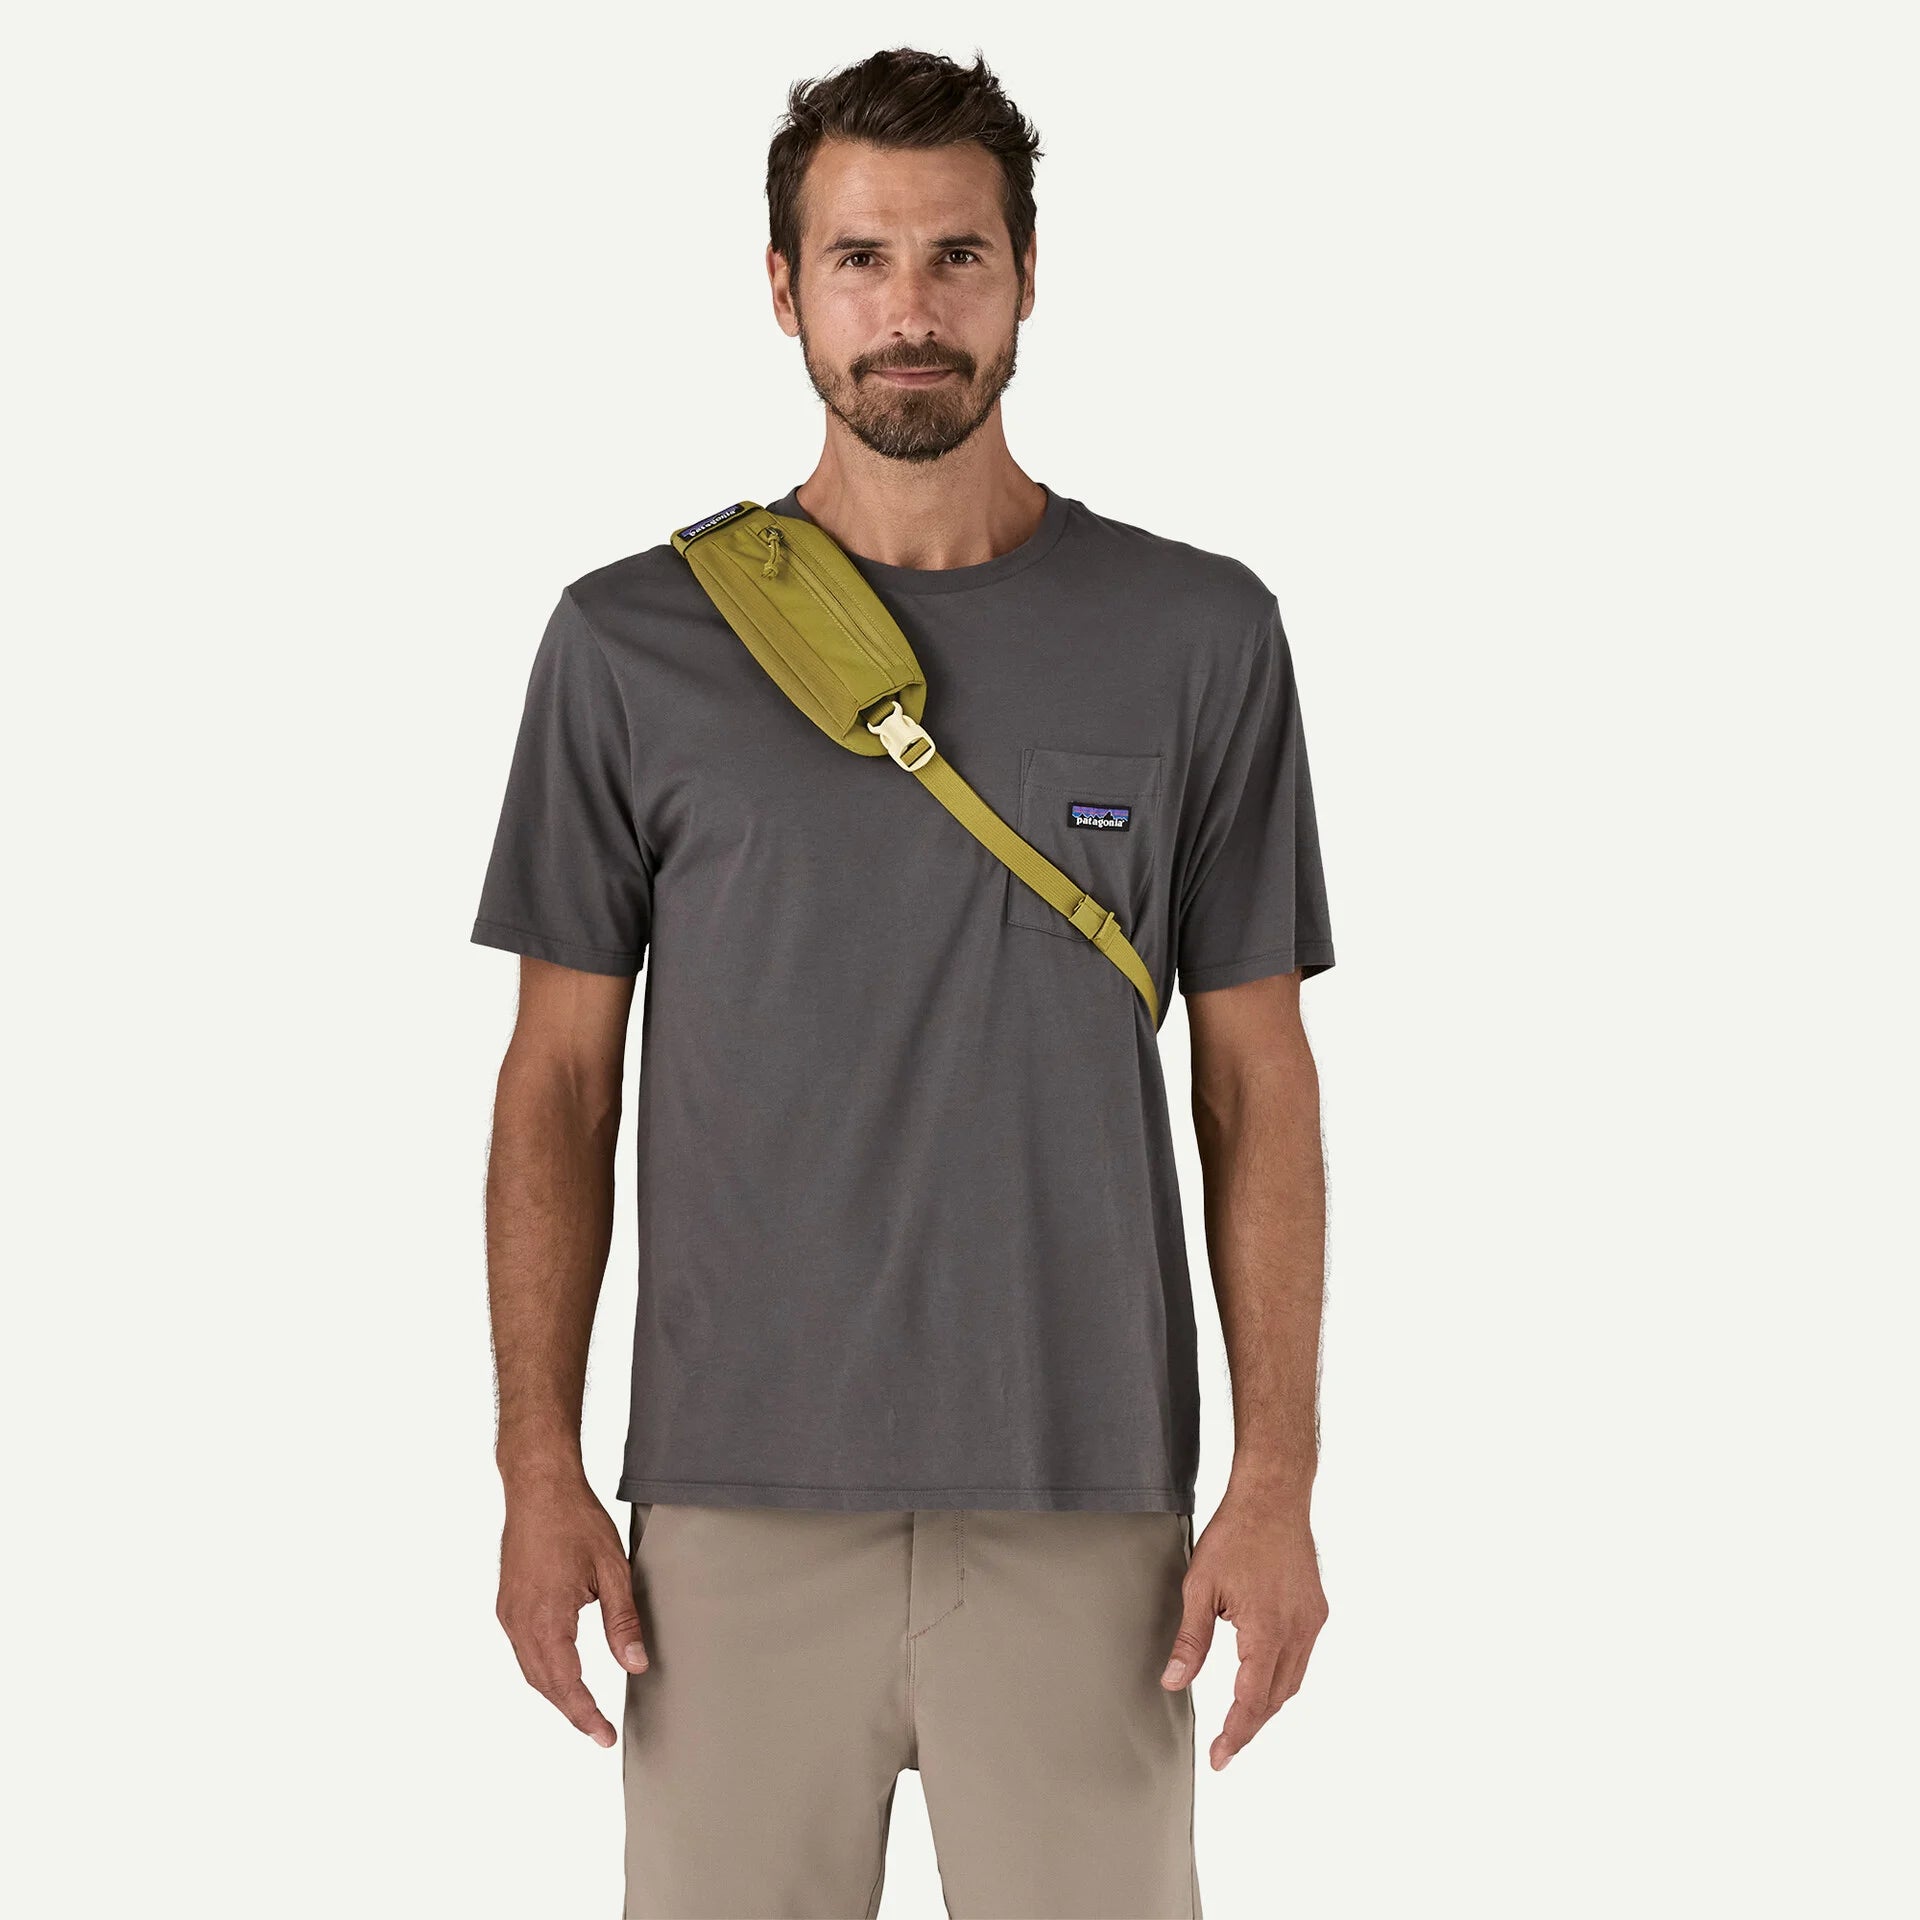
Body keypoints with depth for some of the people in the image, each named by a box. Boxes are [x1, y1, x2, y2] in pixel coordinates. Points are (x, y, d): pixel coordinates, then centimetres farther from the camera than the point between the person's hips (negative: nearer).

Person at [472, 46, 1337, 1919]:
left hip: (1086, 1507, 0)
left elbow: (1257, 1081, 3)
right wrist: (538, 1470, -1)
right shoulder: (632, 643, 3)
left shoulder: (1199, 636, 2)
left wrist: (1277, 1480, -3)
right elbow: (560, 1080, 5)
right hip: (735, 1507, 0)